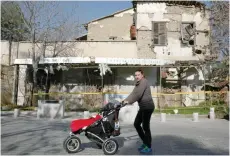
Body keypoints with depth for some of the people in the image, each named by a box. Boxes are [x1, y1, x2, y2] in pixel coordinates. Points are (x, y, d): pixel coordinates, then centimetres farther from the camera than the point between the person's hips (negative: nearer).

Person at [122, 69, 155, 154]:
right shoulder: (138, 84, 17)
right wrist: (125, 100, 1)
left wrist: (129, 101, -20)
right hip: (143, 107, 10)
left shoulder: (144, 81, -12)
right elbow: (133, 93, 12)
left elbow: (138, 94, -22)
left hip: (148, 106, -10)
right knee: (136, 124, 12)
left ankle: (148, 147, 11)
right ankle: (145, 142, 25)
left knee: (145, 126, -3)